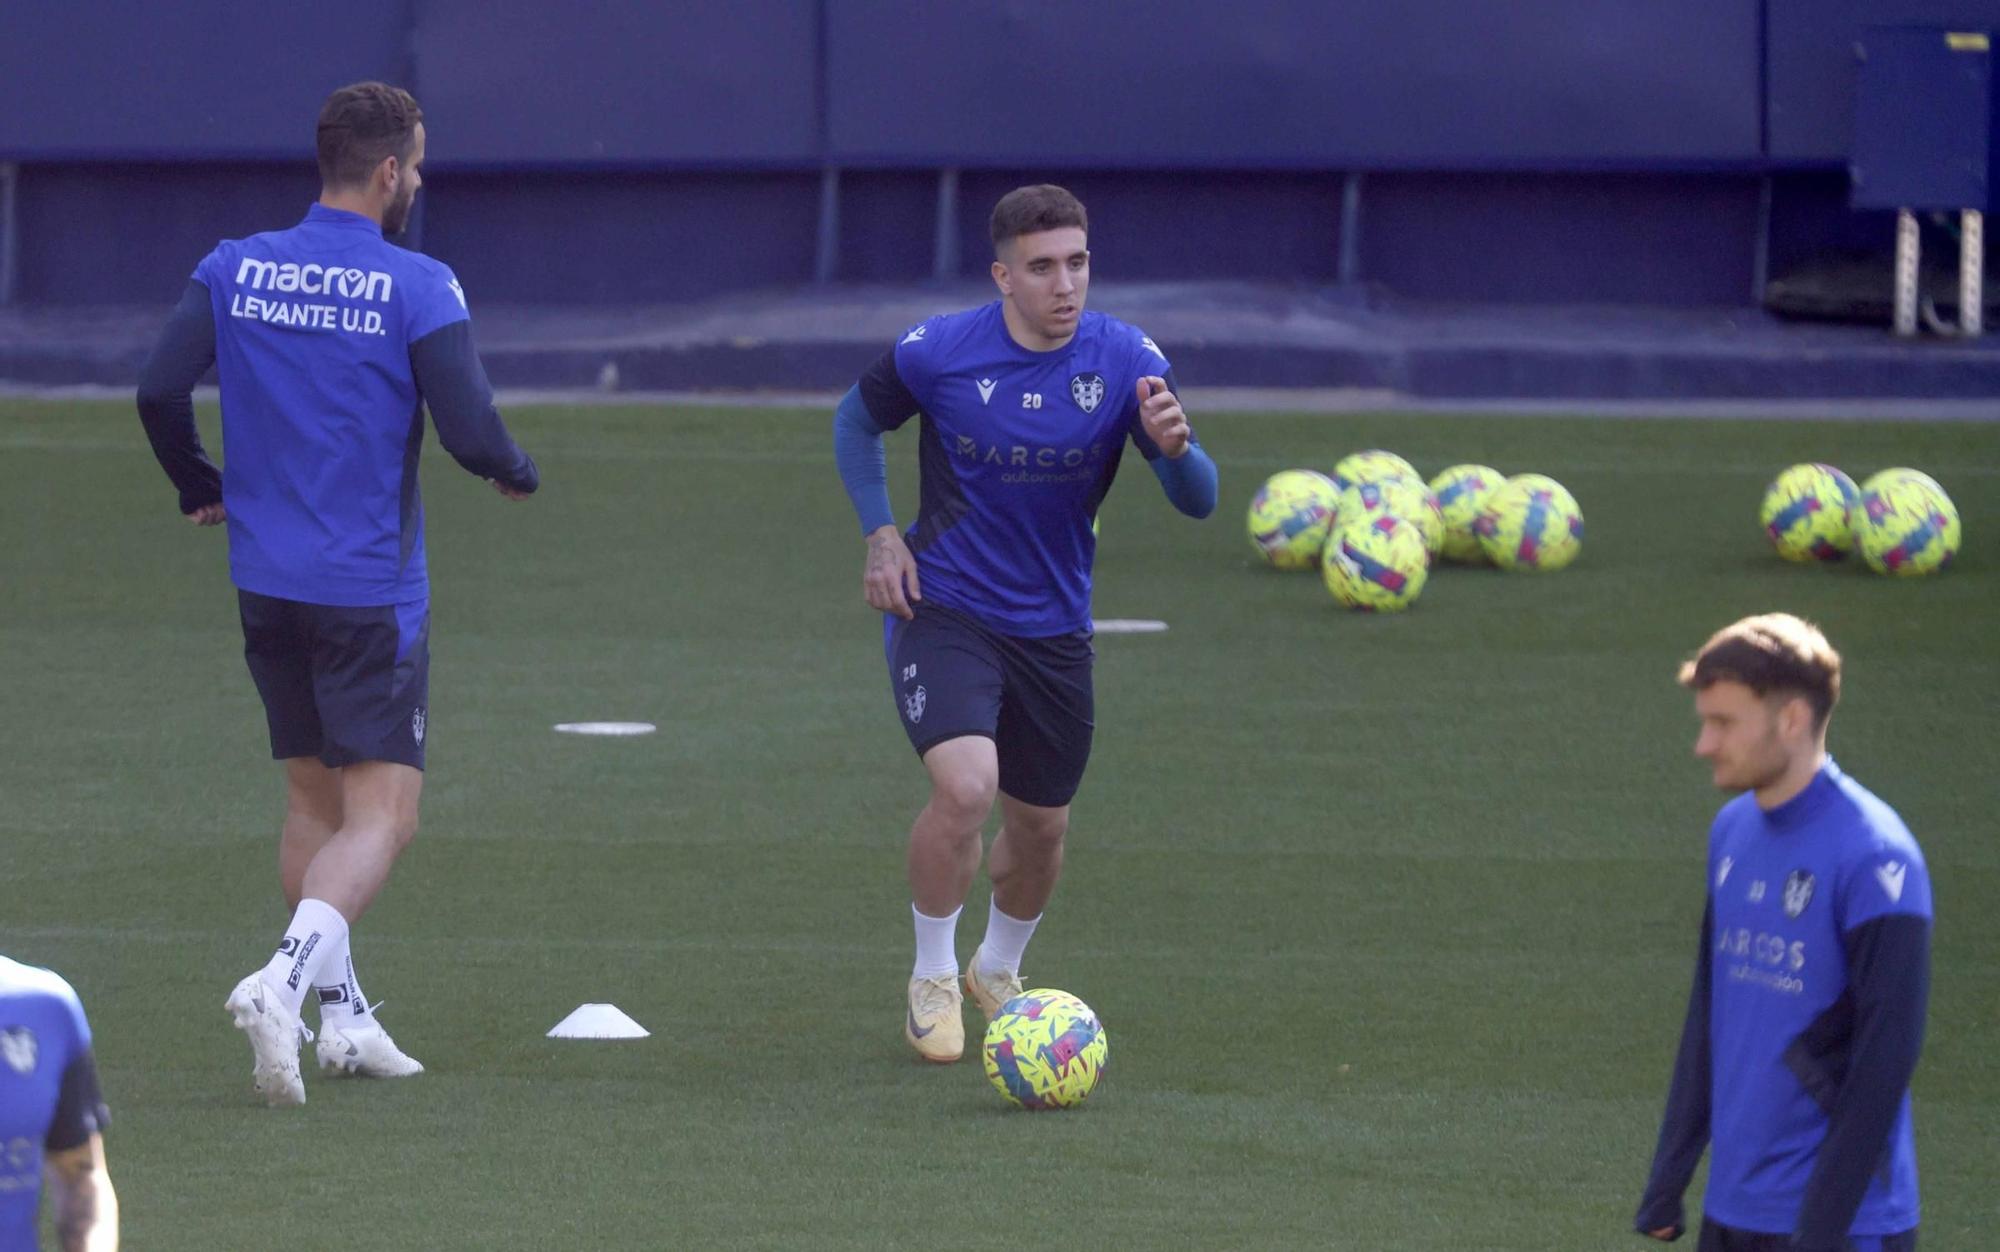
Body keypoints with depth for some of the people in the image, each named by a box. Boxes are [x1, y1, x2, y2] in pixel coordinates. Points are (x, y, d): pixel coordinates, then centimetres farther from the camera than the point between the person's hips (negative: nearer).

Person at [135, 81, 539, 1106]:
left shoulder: (232, 271, 1)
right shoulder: (417, 289, -11)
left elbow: (160, 390, -4)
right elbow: (469, 432, -15)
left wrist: (199, 486, 14)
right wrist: (518, 475, 7)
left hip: (265, 585, 5)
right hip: (371, 589, -5)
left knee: (312, 801, 18)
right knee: (380, 816, -4)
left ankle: (342, 1017, 20)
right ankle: (284, 979, -26)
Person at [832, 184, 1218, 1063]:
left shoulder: (1127, 361, -10)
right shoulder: (938, 353, -13)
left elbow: (1197, 501, -12)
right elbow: (857, 422, 8)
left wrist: (1173, 447, -34)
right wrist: (881, 535, -3)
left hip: (1054, 628, 3)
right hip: (944, 612, -3)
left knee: (1041, 826, 14)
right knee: (965, 786, -25)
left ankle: (998, 971, 45)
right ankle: (931, 980, -2)